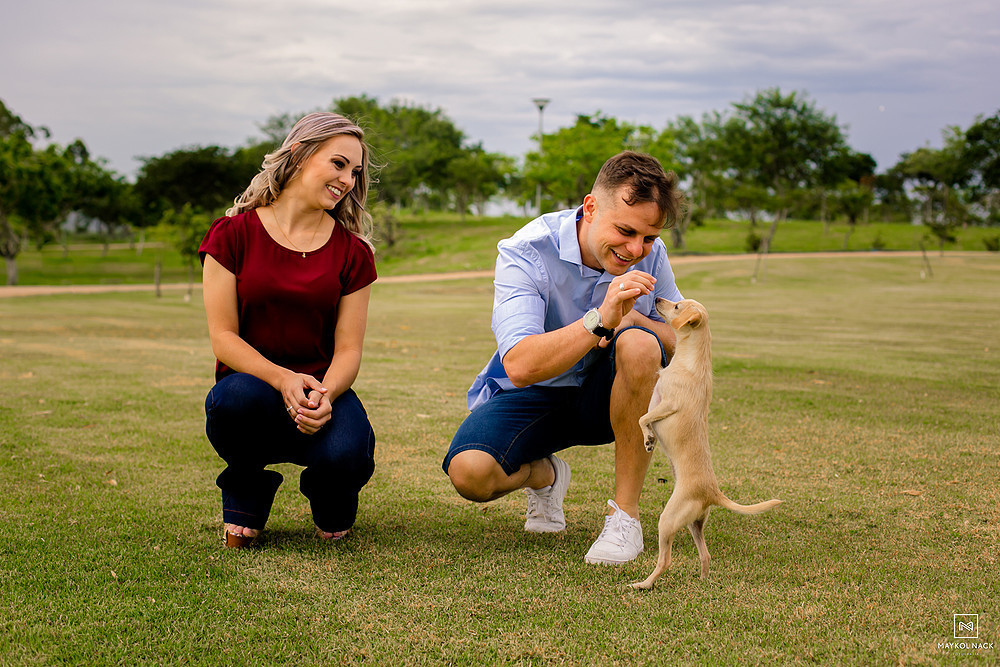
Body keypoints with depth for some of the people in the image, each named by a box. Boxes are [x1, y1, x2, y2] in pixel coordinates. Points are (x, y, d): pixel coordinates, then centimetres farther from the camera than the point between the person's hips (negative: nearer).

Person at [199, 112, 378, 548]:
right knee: (237, 398, -38)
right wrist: (282, 380, -24)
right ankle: (245, 491, -1)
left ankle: (329, 498, 11)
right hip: (251, 379, -1)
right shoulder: (233, 234, -1)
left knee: (345, 455, -32)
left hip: (322, 387, 1)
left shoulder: (352, 251, 5)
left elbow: (348, 348, 0)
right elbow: (223, 337, -6)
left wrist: (325, 394, -23)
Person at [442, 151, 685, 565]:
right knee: (469, 471, -31)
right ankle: (542, 474, 8)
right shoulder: (525, 252, -22)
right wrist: (601, 320, -47)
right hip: (533, 396, -2)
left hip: (604, 394, 2)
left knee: (637, 343, -32)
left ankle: (625, 514, -20)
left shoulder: (650, 255, -9)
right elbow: (520, 366, -34)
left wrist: (633, 320, -26)